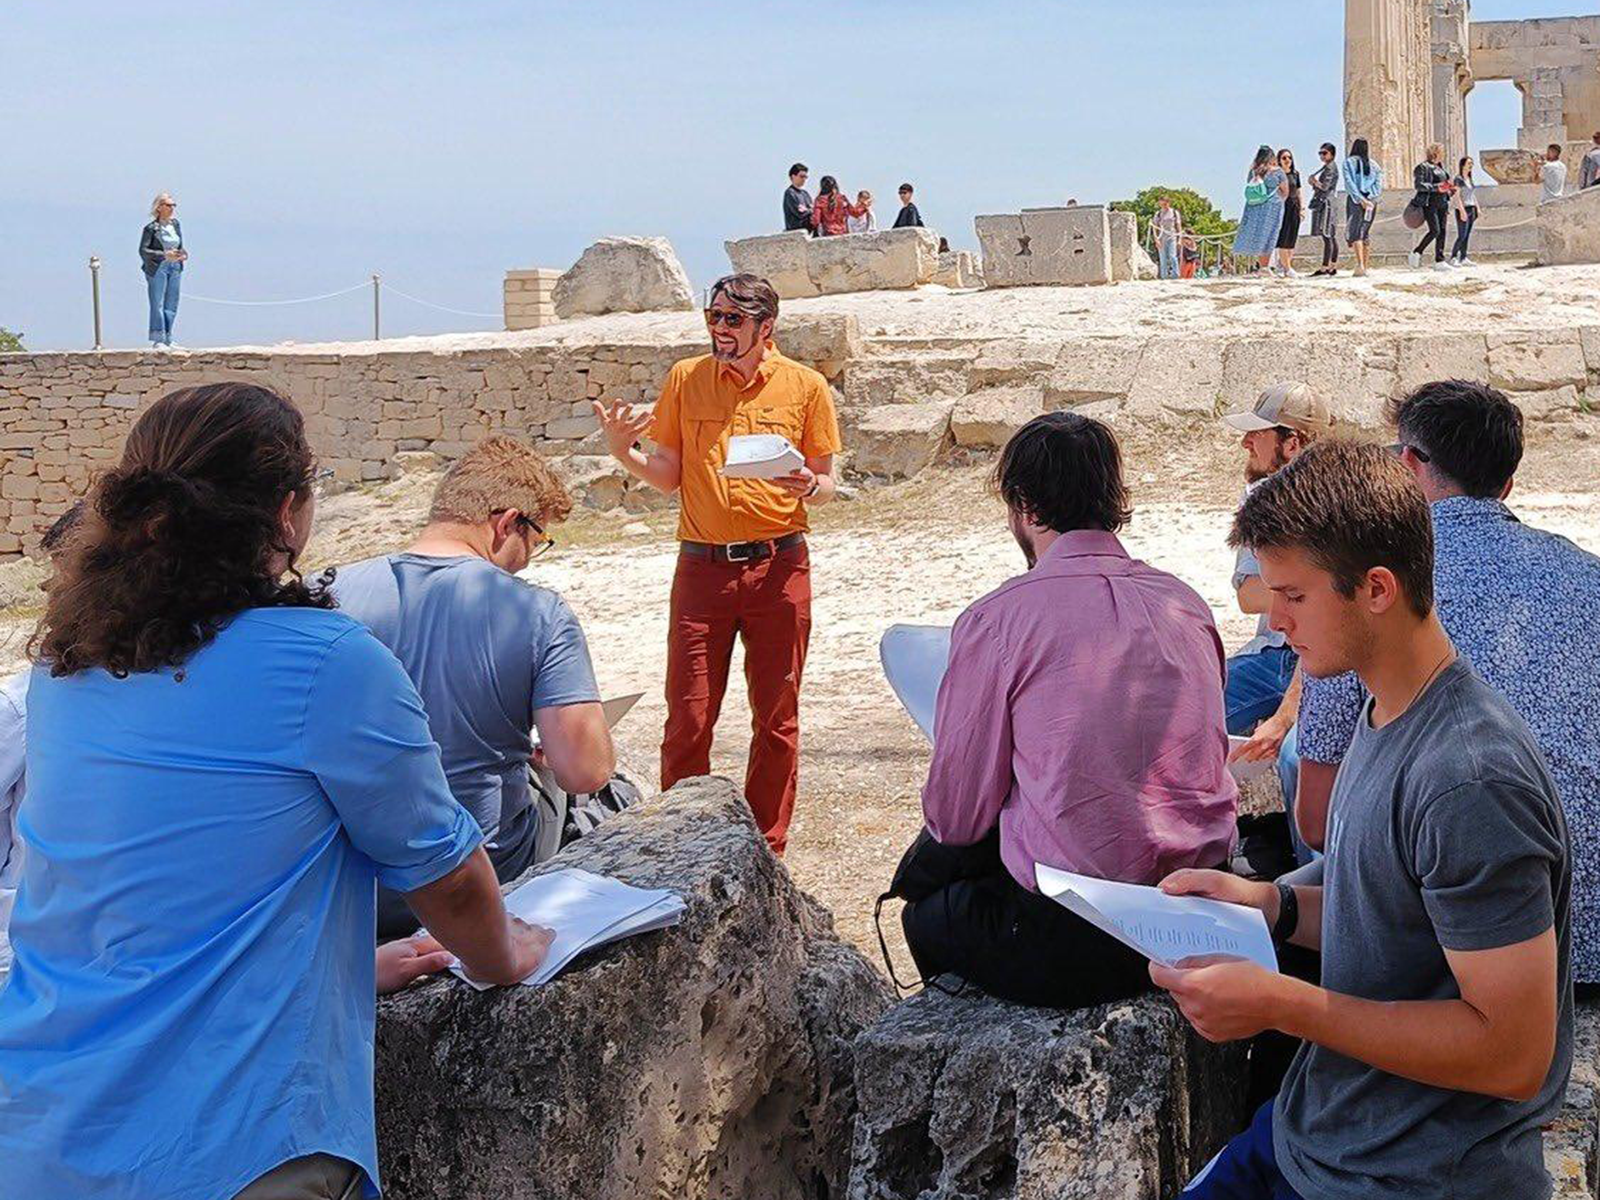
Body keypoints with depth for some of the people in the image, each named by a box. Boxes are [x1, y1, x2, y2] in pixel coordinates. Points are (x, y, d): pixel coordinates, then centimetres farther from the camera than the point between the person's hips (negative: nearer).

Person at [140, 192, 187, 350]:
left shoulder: (176, 224, 10)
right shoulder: (151, 228, -8)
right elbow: (143, 250, -12)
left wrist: (183, 255, -3)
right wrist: (165, 255, -21)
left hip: (175, 268, 6)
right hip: (157, 268, -6)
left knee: (171, 306, 8)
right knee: (157, 305, -5)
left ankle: (167, 341, 15)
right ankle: (157, 341, -2)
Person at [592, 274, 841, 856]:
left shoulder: (805, 386, 3)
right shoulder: (685, 379, 6)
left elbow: (826, 483, 7)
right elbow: (668, 477, 9)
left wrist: (807, 487, -15)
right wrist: (623, 452, -9)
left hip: (779, 566, 0)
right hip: (702, 567, 1)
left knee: (776, 719, 6)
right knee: (687, 719, 0)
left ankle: (766, 851, 19)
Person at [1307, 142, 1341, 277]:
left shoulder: (1330, 167, -9)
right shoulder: (1328, 167, 21)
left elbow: (1325, 186, -16)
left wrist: (1314, 181, -1)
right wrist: (1315, 182, 5)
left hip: (1326, 203, -11)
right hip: (1324, 203, 11)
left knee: (1327, 236, -13)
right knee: (1331, 237, 10)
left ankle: (1324, 267, -18)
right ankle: (1333, 266, 12)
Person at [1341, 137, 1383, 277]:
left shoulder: (1349, 162, 1)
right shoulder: (1373, 164, 12)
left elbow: (1350, 183, -9)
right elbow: (1379, 183, 3)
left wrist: (1360, 199, -13)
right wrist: (1370, 197, -4)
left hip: (1355, 200, -4)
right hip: (1372, 201, 4)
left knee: (1354, 233, -9)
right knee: (1365, 233, 13)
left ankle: (1360, 265, -26)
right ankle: (1365, 267, 10)